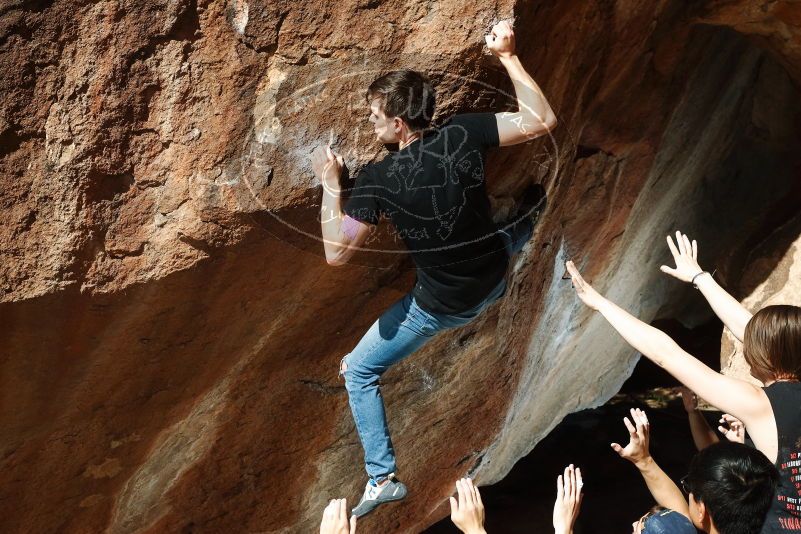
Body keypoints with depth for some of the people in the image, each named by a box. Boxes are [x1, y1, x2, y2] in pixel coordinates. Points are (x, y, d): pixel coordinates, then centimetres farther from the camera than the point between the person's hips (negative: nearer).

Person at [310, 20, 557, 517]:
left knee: (358, 372, 14)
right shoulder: (462, 134, -19)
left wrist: (330, 183, -14)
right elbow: (542, 120, -13)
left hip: (442, 306, -4)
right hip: (493, 277, 4)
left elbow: (337, 254, -22)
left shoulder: (377, 179, -24)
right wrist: (508, 55, -10)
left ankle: (383, 478, 14)